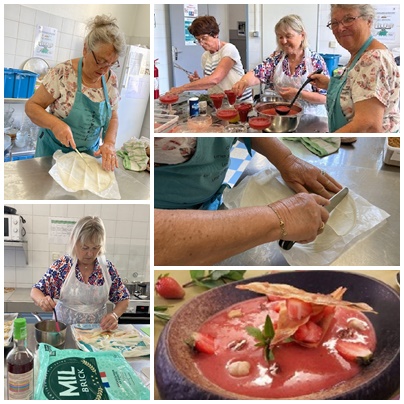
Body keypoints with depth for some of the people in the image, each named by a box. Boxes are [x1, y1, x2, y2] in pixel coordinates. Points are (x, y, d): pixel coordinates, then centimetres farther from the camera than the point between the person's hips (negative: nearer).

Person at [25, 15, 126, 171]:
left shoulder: (111, 79, -7)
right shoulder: (63, 73, -19)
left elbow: (112, 117, 2)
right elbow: (31, 106, -14)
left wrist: (109, 143, -17)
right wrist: (55, 123, -32)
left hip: (90, 152, 4)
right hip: (54, 151, -3)